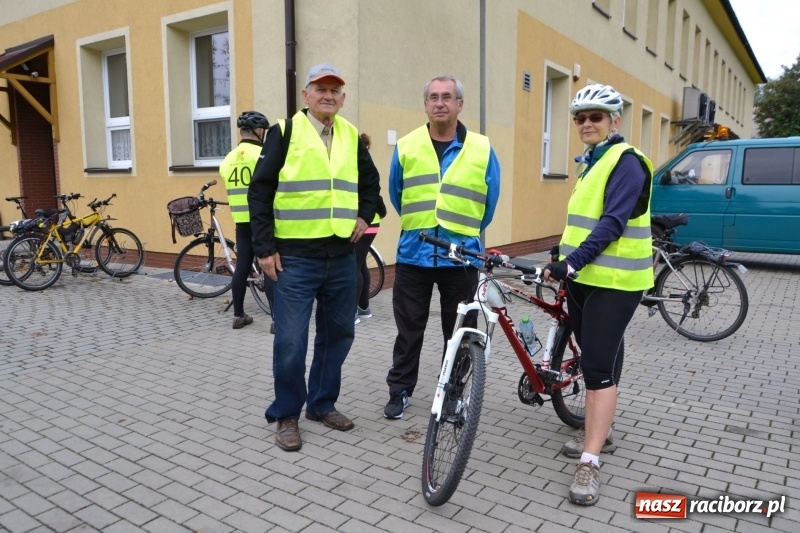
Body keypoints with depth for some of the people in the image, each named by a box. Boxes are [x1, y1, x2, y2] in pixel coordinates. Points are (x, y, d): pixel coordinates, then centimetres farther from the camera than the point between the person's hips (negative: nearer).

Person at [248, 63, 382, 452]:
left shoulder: (352, 137, 11)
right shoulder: (285, 132, -2)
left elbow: (371, 183, 25)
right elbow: (260, 191, -4)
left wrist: (364, 216, 8)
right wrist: (264, 247, -8)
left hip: (342, 258, 5)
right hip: (295, 258, -5)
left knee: (337, 334, 12)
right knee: (291, 342, -2)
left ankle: (322, 404, 29)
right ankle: (286, 415, 16)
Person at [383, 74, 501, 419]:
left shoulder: (481, 150, -1)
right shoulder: (406, 147, 1)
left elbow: (489, 201, 10)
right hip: (413, 254, 1)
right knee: (409, 330, 10)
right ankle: (400, 390, 25)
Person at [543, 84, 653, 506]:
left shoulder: (626, 161, -12)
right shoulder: (592, 162, 17)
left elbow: (613, 222, -23)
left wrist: (571, 262, -31)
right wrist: (561, 255, 19)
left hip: (613, 281, -9)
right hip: (583, 277, 9)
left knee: (598, 367, -9)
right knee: (594, 361, 16)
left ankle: (590, 464, -3)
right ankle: (599, 434, 31)